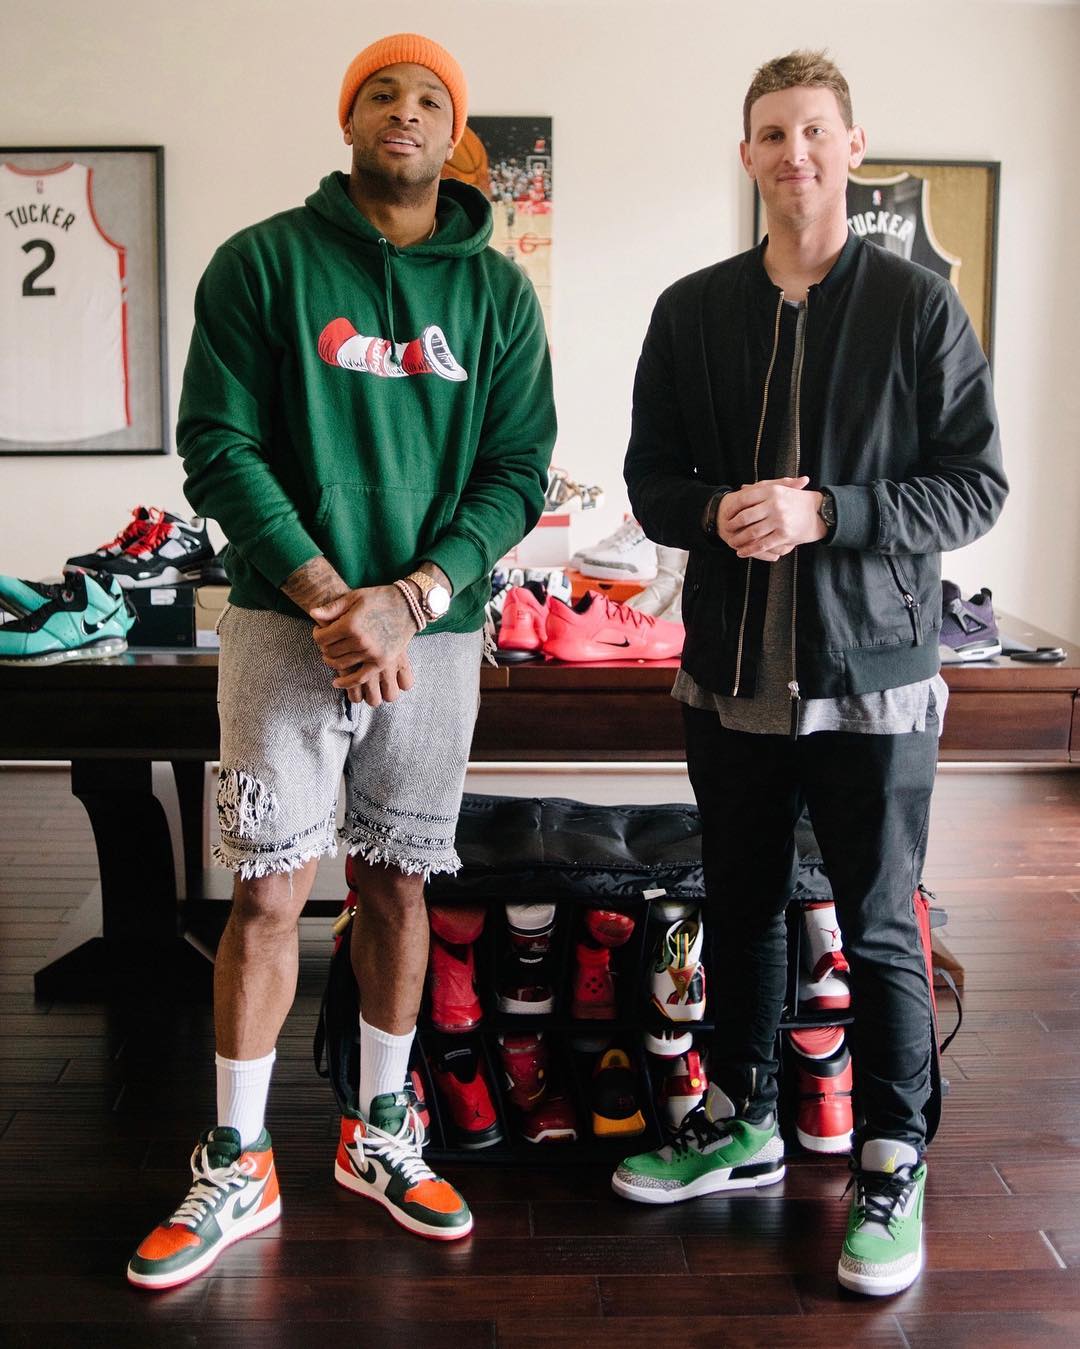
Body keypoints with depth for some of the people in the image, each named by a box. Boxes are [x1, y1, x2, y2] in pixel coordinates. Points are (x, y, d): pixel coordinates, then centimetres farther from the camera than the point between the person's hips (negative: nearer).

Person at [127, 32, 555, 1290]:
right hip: (288, 617, -2)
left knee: (396, 884, 11)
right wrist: (328, 596, -16)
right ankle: (236, 1168, 14)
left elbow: (517, 474, 3)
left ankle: (380, 1136, 27)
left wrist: (409, 598, -12)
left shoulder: (497, 291, 7)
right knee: (270, 890, -2)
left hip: (435, 627, 2)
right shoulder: (263, 263, 1)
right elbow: (218, 447, -4)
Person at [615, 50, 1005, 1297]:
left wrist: (823, 513, -19)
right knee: (741, 907, 16)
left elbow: (975, 484, -5)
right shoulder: (692, 310, 7)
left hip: (872, 676, -3)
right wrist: (718, 514, -13)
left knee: (880, 927, 4)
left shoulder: (919, 306, -2)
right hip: (731, 675, 4)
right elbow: (650, 478, 10)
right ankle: (740, 1126, 34)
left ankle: (894, 1164, 21)